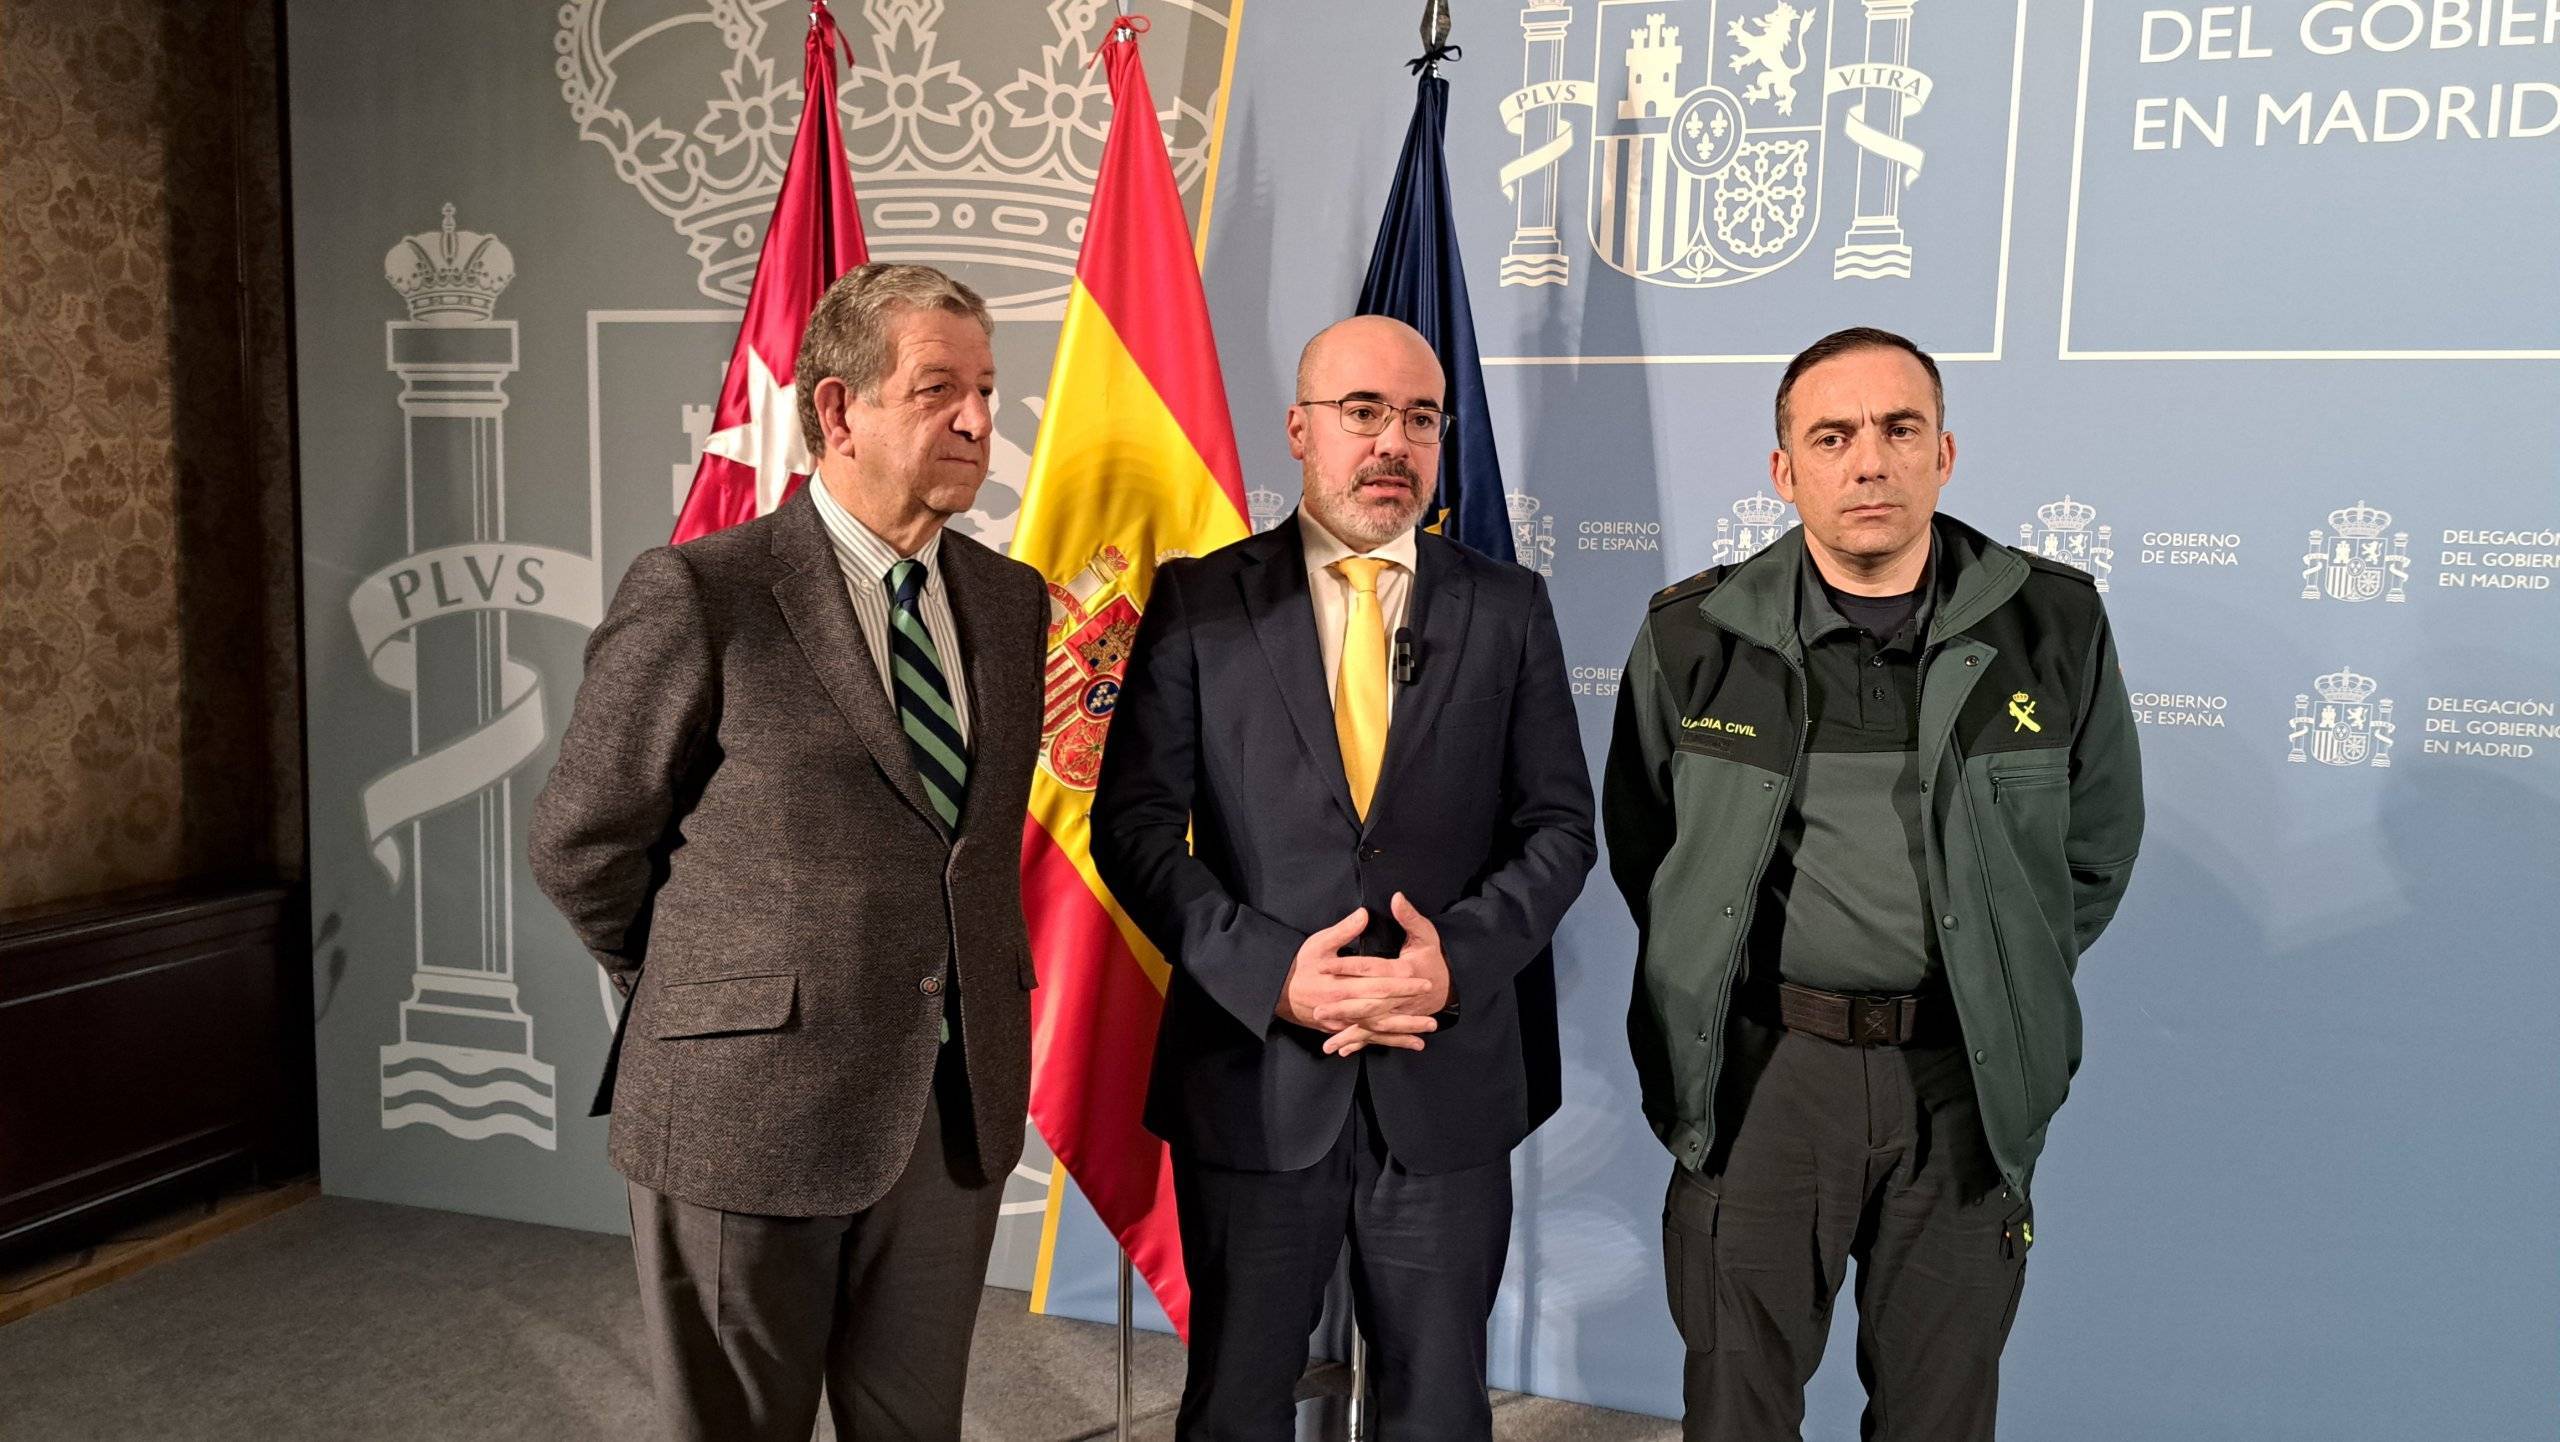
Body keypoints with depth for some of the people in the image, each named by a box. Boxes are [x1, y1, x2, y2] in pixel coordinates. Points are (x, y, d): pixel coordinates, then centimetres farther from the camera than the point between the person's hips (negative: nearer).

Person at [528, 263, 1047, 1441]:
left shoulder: (1014, 601, 5)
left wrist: (971, 999, 10)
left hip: (959, 1111, 5)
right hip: (749, 1109, -4)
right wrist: (702, 996, 5)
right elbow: (580, 846, -4)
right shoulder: (697, 595, -12)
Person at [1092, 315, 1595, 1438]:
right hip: (1254, 1074, -1)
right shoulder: (1199, 600, 0)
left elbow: (1559, 826, 3)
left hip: (1448, 1083, 2)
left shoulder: (1508, 609, 4)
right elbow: (1133, 824, -4)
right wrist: (1270, 972, -16)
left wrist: (1460, 956, -14)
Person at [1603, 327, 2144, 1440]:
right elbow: (1639, 843, 11)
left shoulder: (2052, 625, -1)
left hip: (1965, 1079, 1)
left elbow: (2096, 847, 12)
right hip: (1760, 1068, 0)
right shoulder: (1693, 638, -3)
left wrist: (2004, 992, 12)